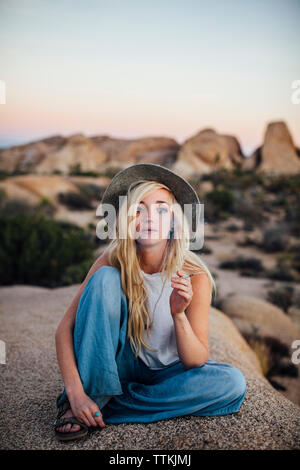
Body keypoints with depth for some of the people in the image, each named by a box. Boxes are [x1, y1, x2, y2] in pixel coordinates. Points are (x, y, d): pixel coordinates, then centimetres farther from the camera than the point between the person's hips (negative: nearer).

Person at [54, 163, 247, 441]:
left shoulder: (195, 276, -18)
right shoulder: (113, 262, -16)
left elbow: (196, 361, -17)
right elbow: (65, 328, -17)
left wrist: (178, 315, -36)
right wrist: (76, 393, -30)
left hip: (165, 373, 2)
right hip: (115, 365, -1)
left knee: (232, 383, -26)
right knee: (105, 279, -23)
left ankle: (102, 408, -20)